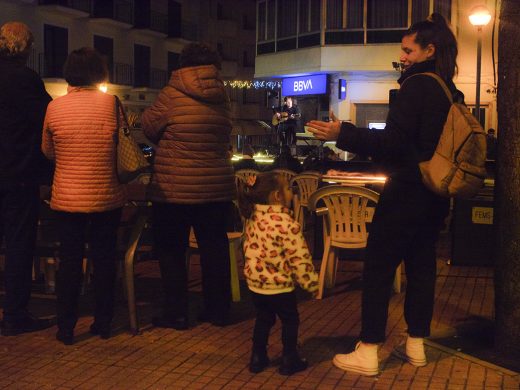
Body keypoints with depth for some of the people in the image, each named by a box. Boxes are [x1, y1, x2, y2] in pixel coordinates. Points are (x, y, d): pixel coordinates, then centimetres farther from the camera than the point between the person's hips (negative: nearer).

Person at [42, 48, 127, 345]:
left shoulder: (55, 107, -4)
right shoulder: (111, 103, -8)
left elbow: (48, 151, 7)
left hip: (68, 198, 0)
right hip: (106, 197, 0)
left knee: (69, 261, 9)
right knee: (104, 259, 11)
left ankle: (66, 328, 13)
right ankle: (103, 323, 19)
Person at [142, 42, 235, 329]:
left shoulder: (171, 94, -10)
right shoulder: (222, 97, 3)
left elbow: (149, 128, 1)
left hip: (175, 189, -4)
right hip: (217, 187, 4)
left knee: (171, 250, 7)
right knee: (214, 249, 12)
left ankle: (176, 313, 10)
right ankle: (218, 310, 19)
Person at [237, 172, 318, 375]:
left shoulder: (252, 218, -3)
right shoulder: (287, 224, -23)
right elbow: (299, 258, -19)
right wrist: (310, 282, -8)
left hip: (255, 282, 6)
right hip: (280, 286, -6)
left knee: (263, 320, 21)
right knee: (290, 321, 13)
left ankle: (258, 358, 27)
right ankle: (289, 360, 20)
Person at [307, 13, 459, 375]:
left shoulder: (417, 85, -14)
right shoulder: (450, 93, 10)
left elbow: (392, 142, -22)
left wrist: (343, 134, -20)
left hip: (407, 193, -9)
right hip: (434, 196, 9)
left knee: (378, 269, -3)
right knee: (422, 266, 14)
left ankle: (368, 353, 0)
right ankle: (416, 345, 23)